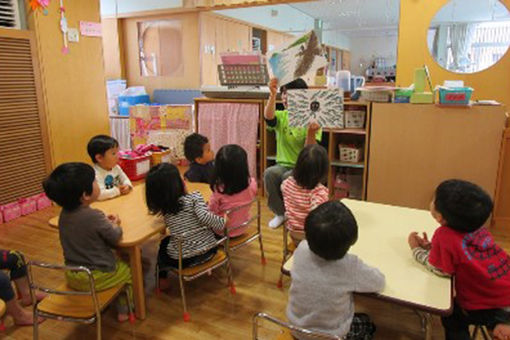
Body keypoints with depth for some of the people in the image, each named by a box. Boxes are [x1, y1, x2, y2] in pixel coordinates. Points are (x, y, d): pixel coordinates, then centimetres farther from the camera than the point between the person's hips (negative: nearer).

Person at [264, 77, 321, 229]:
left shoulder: (311, 119, -5)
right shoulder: (281, 116, 2)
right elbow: (268, 117, -25)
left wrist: (311, 133, -34)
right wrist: (272, 95, -40)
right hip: (283, 165, 3)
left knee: (288, 177, -33)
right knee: (269, 173, -29)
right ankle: (280, 212, -4)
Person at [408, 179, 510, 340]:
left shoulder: (445, 235, -26)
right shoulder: (478, 228, -4)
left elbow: (440, 270, -13)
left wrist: (417, 249, -3)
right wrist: (431, 247, 3)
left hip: (486, 305, -5)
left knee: (451, 317, 25)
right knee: (457, 310, 31)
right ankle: (497, 319, 13)